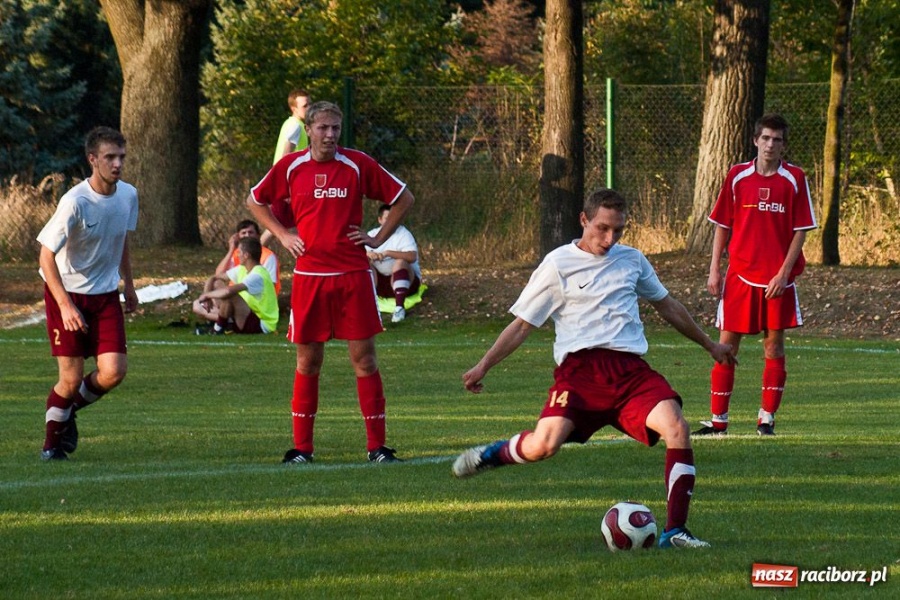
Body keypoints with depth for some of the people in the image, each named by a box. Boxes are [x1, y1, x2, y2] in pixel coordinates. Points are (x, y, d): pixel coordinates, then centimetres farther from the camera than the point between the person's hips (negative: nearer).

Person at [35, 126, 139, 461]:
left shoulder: (128, 195, -3)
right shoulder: (75, 202, -22)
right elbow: (46, 254, -19)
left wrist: (128, 284, 20)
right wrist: (65, 305, -25)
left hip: (105, 295, 5)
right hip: (67, 292, -5)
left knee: (113, 372, -9)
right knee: (71, 378, -6)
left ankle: (69, 410, 21)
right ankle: (52, 441, 18)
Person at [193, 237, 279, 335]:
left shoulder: (257, 275, -24)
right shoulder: (242, 270, 5)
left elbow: (228, 291, -39)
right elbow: (214, 279, 11)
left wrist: (207, 295, -22)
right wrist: (207, 298, -9)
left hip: (262, 324, -9)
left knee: (227, 294, -32)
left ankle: (219, 328, -15)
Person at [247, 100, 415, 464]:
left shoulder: (357, 164, 0)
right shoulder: (290, 167, 3)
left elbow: (403, 198, 9)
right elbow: (255, 201, 18)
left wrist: (378, 238, 2)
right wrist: (282, 235, 6)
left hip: (353, 274, -1)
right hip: (308, 276, 1)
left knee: (363, 356, -2)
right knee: (308, 360, 5)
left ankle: (377, 445, 3)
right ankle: (301, 446, 12)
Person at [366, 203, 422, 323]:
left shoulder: (403, 234, -5)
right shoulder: (372, 234, 8)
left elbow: (412, 257, -22)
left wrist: (388, 253, -31)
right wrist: (368, 254, -26)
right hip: (380, 282, 4)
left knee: (401, 262, -34)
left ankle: (399, 307, -45)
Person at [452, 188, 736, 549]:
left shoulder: (632, 260, 19)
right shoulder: (559, 264, 7)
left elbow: (668, 306, 33)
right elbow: (523, 324, 10)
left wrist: (709, 345, 42)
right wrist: (484, 365, 1)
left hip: (630, 369, 3)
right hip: (580, 367, -3)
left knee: (676, 427, -23)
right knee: (543, 445, -25)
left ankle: (675, 530, -18)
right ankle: (494, 454, 11)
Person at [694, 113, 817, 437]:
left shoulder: (794, 179, -1)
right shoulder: (738, 176, 4)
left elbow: (800, 231, -2)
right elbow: (723, 226, 9)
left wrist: (784, 273, -10)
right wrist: (714, 270, 1)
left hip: (777, 278, -1)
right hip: (739, 274, 1)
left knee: (774, 345, 1)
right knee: (727, 344, 0)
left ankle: (767, 418, 9)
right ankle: (718, 420, 6)